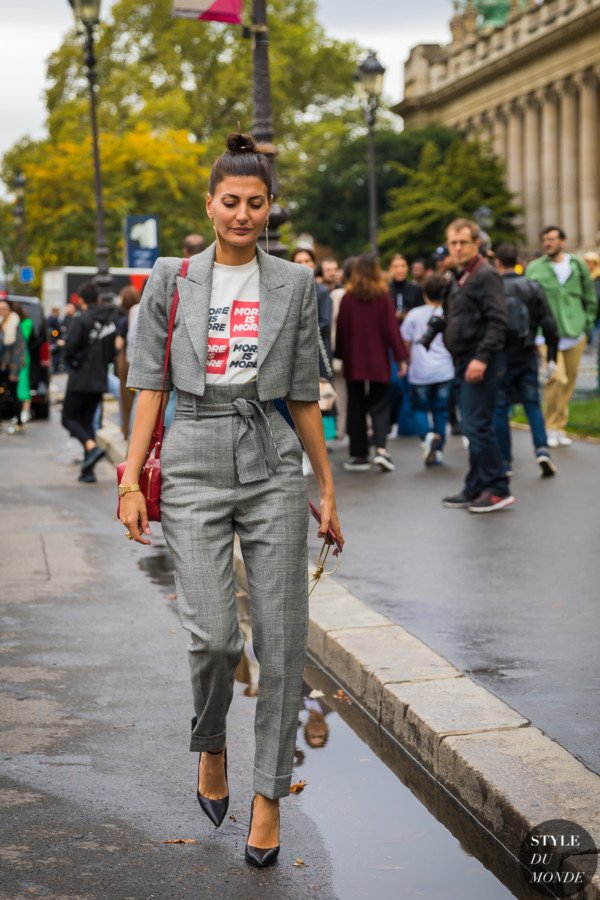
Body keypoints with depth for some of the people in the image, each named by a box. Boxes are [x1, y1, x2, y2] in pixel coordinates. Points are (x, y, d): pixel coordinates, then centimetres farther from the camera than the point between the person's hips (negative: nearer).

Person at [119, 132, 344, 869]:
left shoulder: (295, 285, 7)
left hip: (272, 464, 1)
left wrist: (327, 488, 9)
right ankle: (210, 745, 22)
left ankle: (269, 794, 15)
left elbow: (304, 397, 10)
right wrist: (131, 482, -5)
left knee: (282, 638, 0)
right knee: (214, 634, -10)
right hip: (194, 463, -1)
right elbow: (149, 386, 3)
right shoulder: (171, 281, 5)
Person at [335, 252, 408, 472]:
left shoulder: (347, 298, -3)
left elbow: (341, 330, 1)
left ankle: (359, 455, 10)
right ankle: (381, 448, -15)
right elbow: (391, 328, -6)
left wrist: (340, 355, 11)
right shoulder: (383, 297, -5)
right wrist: (400, 357, -3)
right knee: (379, 406, 5)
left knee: (356, 407, 9)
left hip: (354, 361, 1)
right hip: (378, 362, -1)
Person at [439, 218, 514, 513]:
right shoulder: (459, 279, 18)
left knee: (477, 426, -10)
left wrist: (482, 358, -24)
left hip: (480, 363, -9)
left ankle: (498, 490, -5)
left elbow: (497, 322, -18)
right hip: (464, 361, 9)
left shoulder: (485, 275, -10)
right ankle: (475, 489, 17)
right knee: (473, 427, 12)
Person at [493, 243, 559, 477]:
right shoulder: (533, 288, 1)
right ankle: (542, 450, -9)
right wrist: (552, 357, 5)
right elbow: (549, 324, -1)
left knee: (499, 409, 7)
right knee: (533, 405, 11)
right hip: (527, 356, 2)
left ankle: (505, 461, 9)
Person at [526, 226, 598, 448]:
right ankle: (552, 427, -4)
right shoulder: (535, 268, -1)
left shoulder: (577, 265, 6)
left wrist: (588, 323, 7)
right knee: (556, 377, -17)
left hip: (575, 334, 4)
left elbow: (590, 297, 13)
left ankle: (560, 427, 21)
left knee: (569, 381, 9)